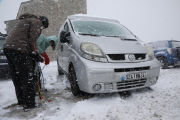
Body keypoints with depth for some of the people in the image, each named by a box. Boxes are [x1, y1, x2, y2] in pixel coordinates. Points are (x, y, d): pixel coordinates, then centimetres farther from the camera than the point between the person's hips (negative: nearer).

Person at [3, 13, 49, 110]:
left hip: (7, 47, 10)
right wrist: (34, 53, 0)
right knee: (27, 77, -4)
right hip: (18, 49, -10)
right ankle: (29, 104, 2)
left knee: (17, 77, 16)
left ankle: (21, 100, 28)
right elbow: (32, 39, -11)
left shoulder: (24, 20, 31)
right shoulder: (36, 22, 3)